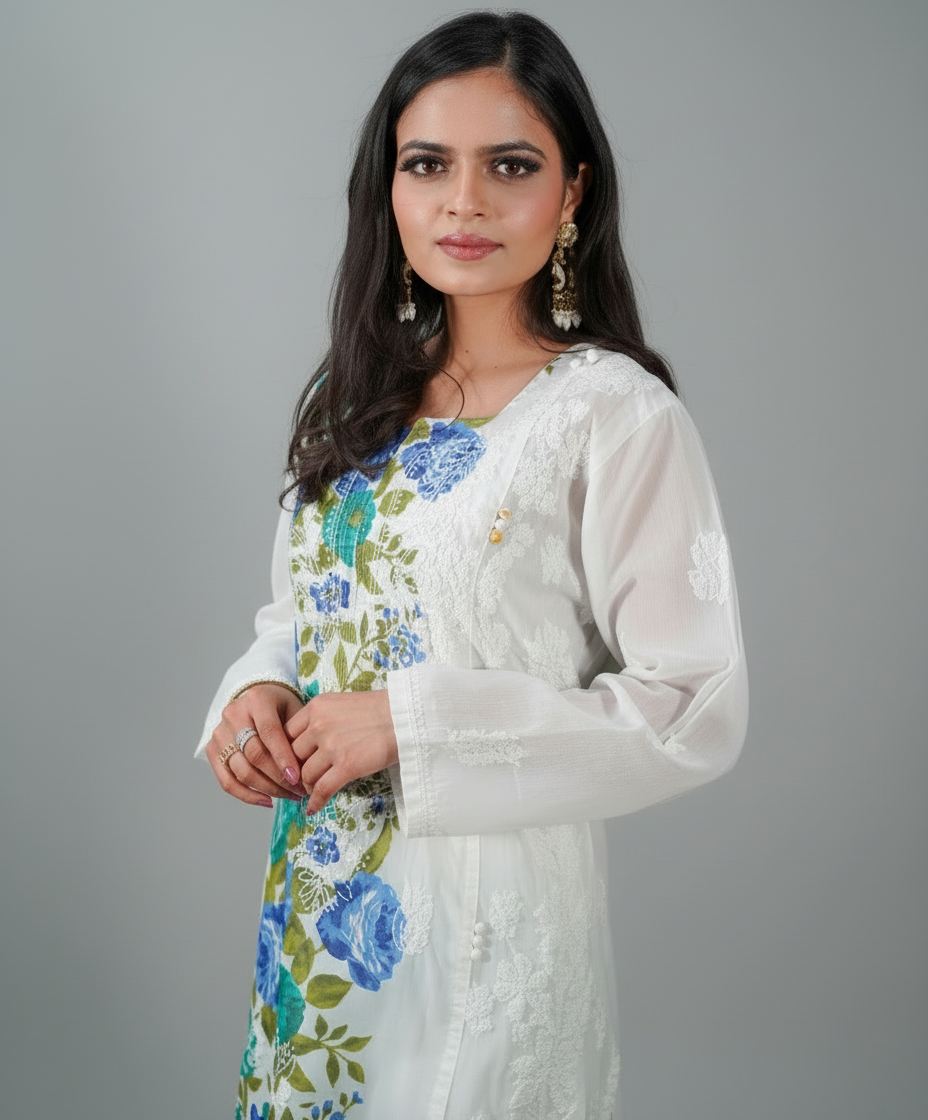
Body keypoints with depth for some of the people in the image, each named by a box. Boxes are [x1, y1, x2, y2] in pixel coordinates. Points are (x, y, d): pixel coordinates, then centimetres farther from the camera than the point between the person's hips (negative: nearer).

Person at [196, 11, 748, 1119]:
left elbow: (695, 713, -17)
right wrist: (257, 693, -7)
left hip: (490, 905, -6)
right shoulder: (355, 396, 5)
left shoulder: (619, 416, -15)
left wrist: (412, 723, -20)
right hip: (319, 896, 6)